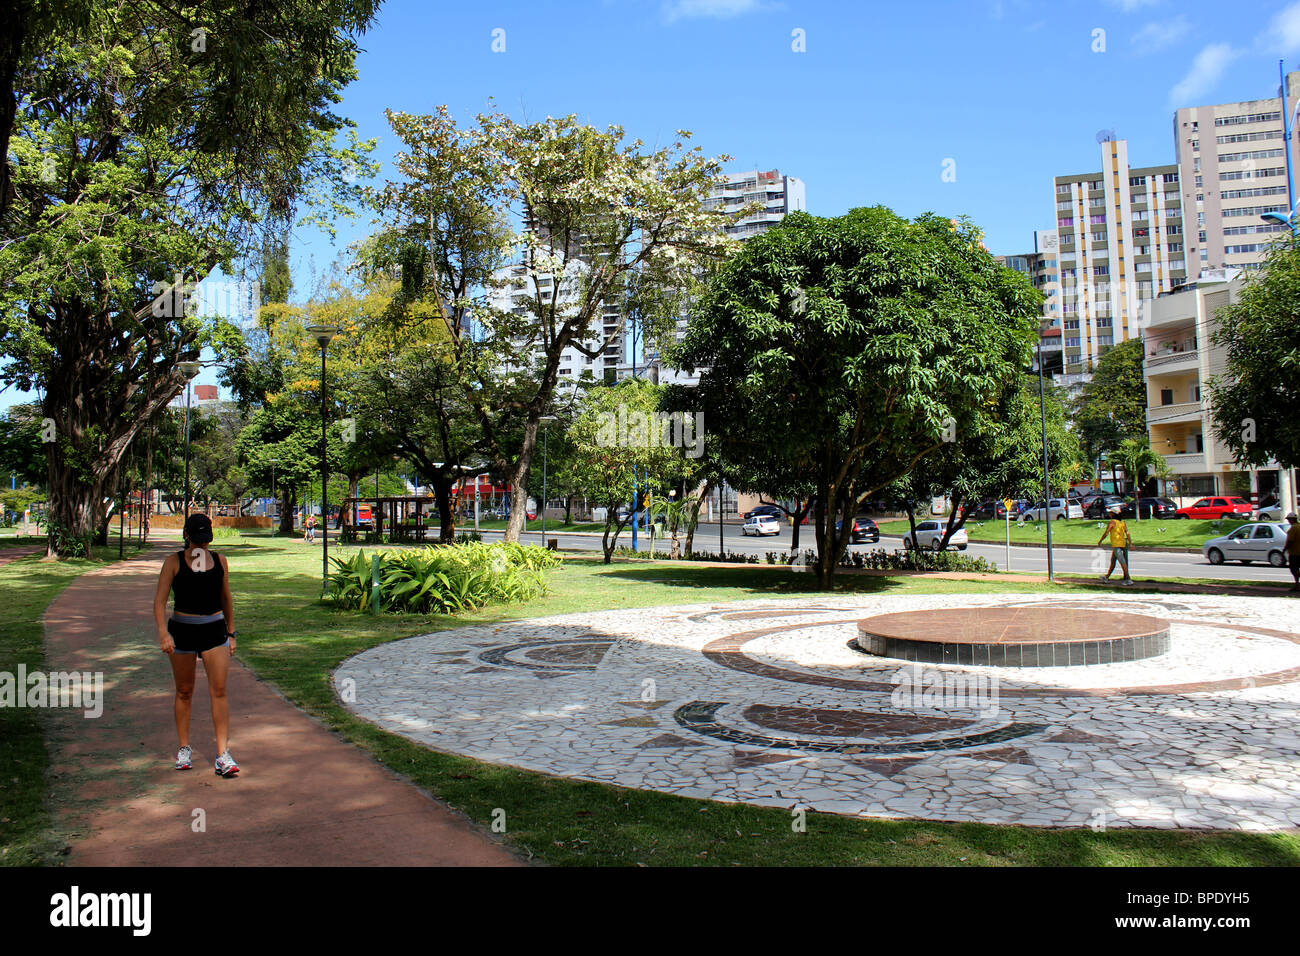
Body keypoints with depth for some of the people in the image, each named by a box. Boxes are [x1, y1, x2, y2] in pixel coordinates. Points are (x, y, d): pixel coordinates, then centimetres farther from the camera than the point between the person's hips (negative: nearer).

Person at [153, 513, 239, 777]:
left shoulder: (219, 561, 7)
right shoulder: (174, 562, -2)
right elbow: (160, 600, -8)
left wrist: (231, 633, 16)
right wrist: (163, 634, -21)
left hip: (214, 631, 1)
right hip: (182, 630, -1)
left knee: (219, 691, -7)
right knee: (184, 692, 10)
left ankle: (223, 755, -7)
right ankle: (184, 749, 26)